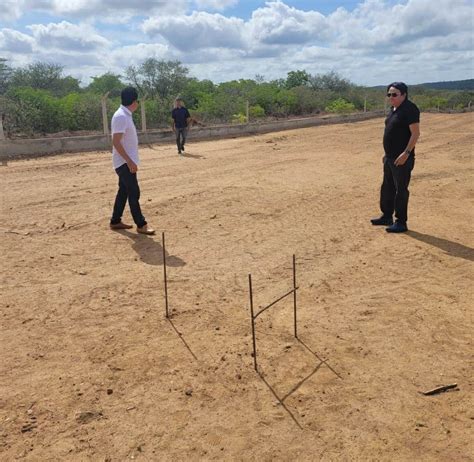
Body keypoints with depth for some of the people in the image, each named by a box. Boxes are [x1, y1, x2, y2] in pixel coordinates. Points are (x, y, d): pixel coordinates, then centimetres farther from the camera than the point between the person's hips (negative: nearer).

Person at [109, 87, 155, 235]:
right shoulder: (121, 116, -19)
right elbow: (116, 142, -24)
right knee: (134, 193, -6)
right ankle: (141, 225, -1)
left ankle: (115, 221, 23)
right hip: (125, 162, -10)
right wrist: (129, 161, -25)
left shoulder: (125, 115, 11)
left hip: (126, 161, 10)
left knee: (124, 191, 15)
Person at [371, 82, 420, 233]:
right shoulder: (393, 109, 13)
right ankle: (387, 216, 31)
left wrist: (406, 153, -26)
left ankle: (401, 223, 5)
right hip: (390, 157, 10)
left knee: (401, 190, -3)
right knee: (387, 187, 18)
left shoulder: (409, 109, -15)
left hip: (402, 158, -10)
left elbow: (415, 133, -19)